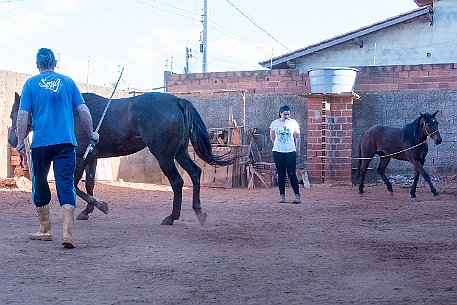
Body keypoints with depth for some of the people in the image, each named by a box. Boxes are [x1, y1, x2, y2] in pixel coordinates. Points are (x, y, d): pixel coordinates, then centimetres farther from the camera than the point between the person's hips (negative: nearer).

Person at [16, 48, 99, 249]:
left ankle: (45, 230, 24)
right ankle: (67, 233, -16)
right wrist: (91, 134, 17)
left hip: (40, 143, 0)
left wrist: (20, 142, 5)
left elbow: (22, 115, -2)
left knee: (40, 185, 16)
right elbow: (83, 110, 6)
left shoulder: (31, 83, 4)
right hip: (66, 142, 1)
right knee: (66, 185, -2)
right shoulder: (67, 82, 8)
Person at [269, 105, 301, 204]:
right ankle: (282, 195, 10)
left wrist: (297, 150, 10)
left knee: (292, 174, -7)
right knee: (281, 174, 4)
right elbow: (272, 137, 18)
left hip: (290, 151, -2)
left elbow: (297, 137, 8)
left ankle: (297, 195, -3)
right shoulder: (275, 123, 3)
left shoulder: (293, 123, 0)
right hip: (278, 152, 2)